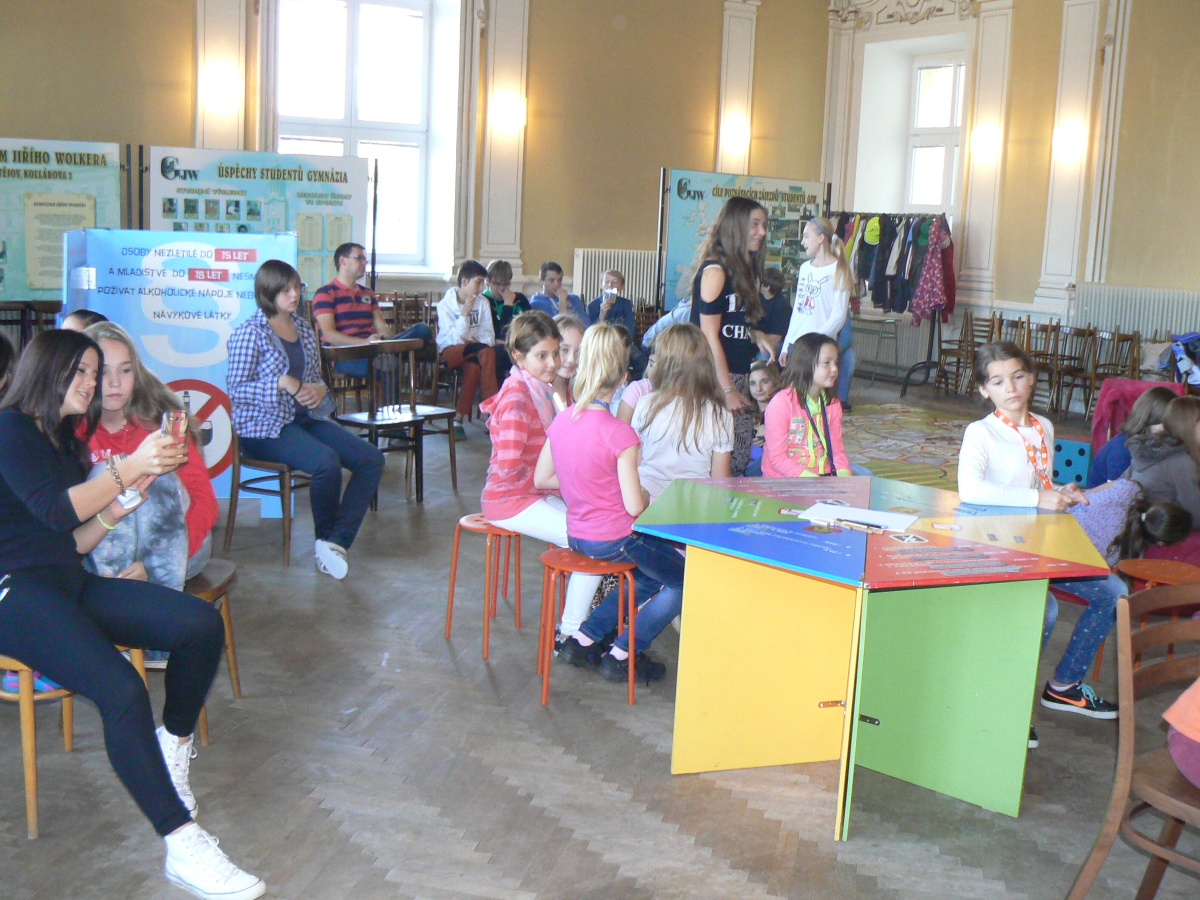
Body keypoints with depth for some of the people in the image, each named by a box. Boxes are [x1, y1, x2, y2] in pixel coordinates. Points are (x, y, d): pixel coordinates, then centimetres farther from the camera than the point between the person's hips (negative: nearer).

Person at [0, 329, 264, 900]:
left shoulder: (64, 440, 22)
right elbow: (55, 511, -16)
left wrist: (124, 501, 5)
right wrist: (131, 466, -16)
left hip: (68, 584, 8)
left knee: (202, 624, -13)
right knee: (120, 688, -32)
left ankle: (173, 746, 8)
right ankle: (182, 844, -29)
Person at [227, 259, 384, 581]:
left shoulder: (303, 328, 14)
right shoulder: (250, 333, -7)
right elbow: (236, 390, -10)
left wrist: (319, 389, -4)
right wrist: (282, 383, -22)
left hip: (306, 419, 8)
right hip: (264, 427, -8)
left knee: (372, 458, -11)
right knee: (326, 461, -32)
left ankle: (337, 540, -17)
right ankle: (325, 538, -5)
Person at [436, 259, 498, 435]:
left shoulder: (482, 303, 8)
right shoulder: (445, 304, -2)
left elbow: (489, 335, 1)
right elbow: (456, 338, -12)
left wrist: (477, 341, -21)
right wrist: (464, 313, -20)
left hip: (474, 350, 3)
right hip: (451, 351, -3)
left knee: (474, 366, -36)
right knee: (487, 352, -33)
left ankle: (458, 420, -32)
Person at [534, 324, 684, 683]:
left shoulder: (562, 420, -3)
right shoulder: (619, 433, -23)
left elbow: (541, 479, 7)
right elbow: (635, 506, -19)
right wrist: (648, 495, 3)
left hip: (576, 536, 8)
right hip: (615, 539, -8)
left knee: (649, 578, 28)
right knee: (686, 582, 12)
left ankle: (582, 639, 20)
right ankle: (623, 654, 10)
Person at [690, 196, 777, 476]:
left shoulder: (742, 270, 15)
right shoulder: (715, 270, -12)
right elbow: (709, 335, -15)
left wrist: (756, 335, 1)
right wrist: (727, 390, -16)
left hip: (738, 376, 9)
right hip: (716, 379, -9)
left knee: (741, 460, 8)